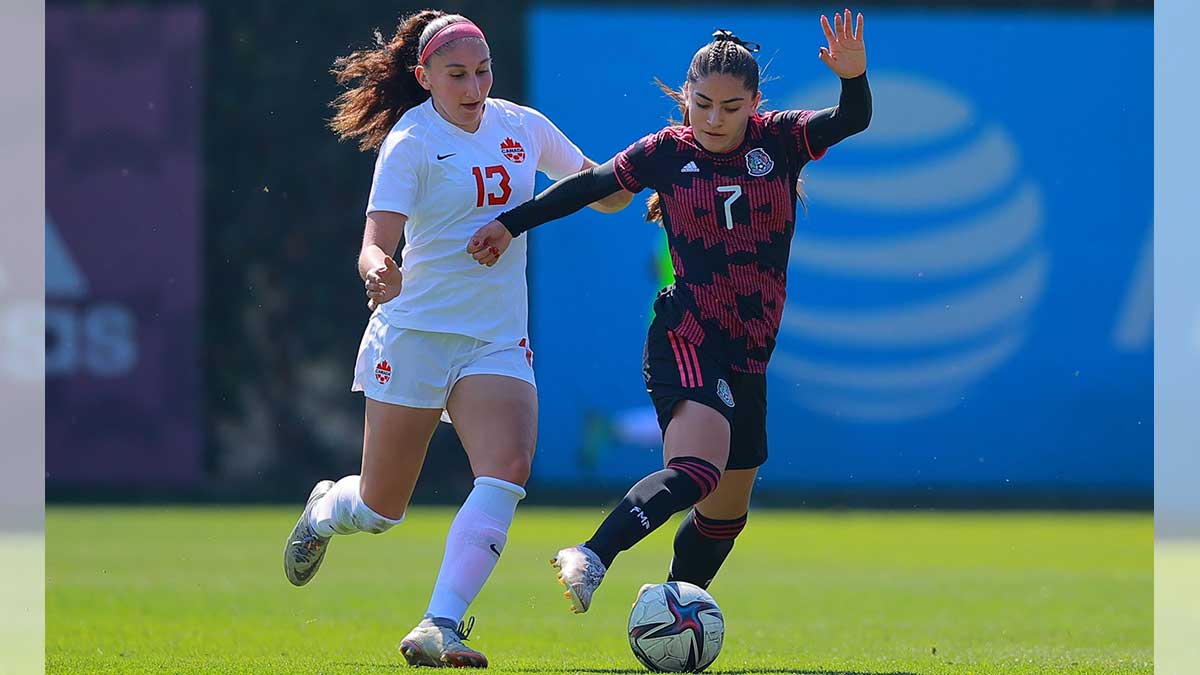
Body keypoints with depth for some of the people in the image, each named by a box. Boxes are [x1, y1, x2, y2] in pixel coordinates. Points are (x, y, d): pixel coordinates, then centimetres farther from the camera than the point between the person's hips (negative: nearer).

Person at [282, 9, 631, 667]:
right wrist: (378, 271, -40)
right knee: (380, 510, 6)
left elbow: (601, 189, 18)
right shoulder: (410, 141, -9)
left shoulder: (521, 126, 6)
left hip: (498, 340, 3)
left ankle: (439, 627, -27)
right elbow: (376, 245, -17)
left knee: (508, 470, -23)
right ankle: (325, 509, 44)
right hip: (414, 334, -3)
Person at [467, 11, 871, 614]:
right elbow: (589, 186, 10)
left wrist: (853, 77, -34)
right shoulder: (666, 153, -2)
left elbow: (851, 120, -14)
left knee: (727, 511, 13)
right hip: (685, 341, -5)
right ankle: (591, 559, -44)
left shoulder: (780, 141, 1)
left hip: (749, 356, 5)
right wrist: (511, 224, 11)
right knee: (697, 469, -31)